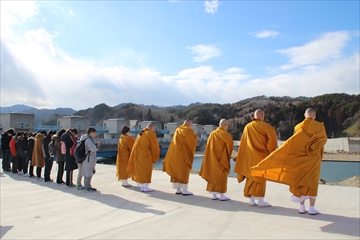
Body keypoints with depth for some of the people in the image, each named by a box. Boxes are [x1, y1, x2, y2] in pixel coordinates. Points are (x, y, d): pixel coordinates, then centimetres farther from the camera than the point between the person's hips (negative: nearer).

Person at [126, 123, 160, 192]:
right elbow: (155, 146, -6)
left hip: (138, 154, 7)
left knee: (140, 170, 12)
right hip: (146, 155, -7)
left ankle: (143, 186, 15)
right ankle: (145, 187, 2)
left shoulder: (140, 134, 13)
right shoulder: (151, 134, -10)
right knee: (146, 171, 0)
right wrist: (156, 157, 6)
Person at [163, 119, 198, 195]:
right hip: (184, 154, -7)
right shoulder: (189, 131, -11)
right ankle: (184, 190, 0)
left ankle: (178, 189, 15)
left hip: (175, 153, 7)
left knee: (176, 171, 10)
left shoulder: (178, 130, 10)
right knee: (184, 171, -1)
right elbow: (194, 141, -5)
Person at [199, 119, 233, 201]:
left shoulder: (212, 134, 5)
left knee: (213, 175, 10)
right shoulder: (226, 135, -12)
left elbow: (209, 147, 6)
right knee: (221, 176, 2)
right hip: (222, 159, -5)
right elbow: (230, 144, -12)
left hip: (212, 159, 5)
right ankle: (221, 195, 5)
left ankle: (214, 195, 14)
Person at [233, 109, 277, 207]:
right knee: (260, 177, 3)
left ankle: (252, 200, 12)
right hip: (260, 155, -5)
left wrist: (242, 157, 14)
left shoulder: (247, 127, 7)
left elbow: (243, 143, 8)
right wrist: (269, 149, -5)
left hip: (249, 156, 5)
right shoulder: (264, 126, -8)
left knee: (251, 177, 10)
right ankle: (260, 201, 2)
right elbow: (272, 137, -20)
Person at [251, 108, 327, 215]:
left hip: (300, 158, 2)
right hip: (313, 158, -1)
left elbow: (295, 142, 4)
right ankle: (312, 208, 5)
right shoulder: (319, 127, -8)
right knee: (312, 183, 5)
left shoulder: (298, 127, -1)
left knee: (300, 181, 8)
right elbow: (324, 139, 3)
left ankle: (302, 207, 9)